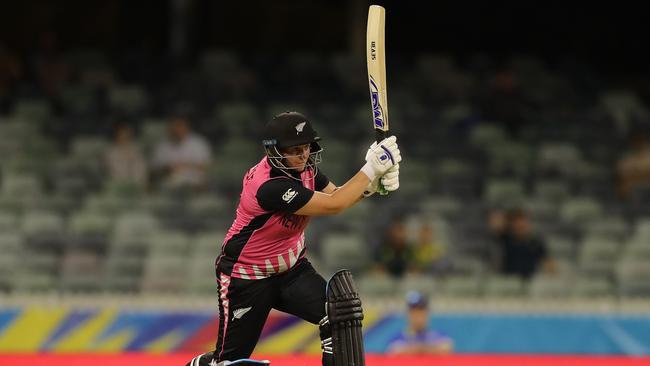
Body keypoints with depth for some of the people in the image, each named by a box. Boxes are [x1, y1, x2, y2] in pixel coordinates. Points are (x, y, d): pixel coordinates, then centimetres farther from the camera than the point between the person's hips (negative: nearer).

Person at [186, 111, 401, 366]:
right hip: (246, 276, -7)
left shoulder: (302, 165, -7)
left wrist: (372, 183, -21)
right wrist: (371, 168, -33)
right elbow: (333, 206, -33)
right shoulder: (269, 186, -33)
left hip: (291, 267, 7)